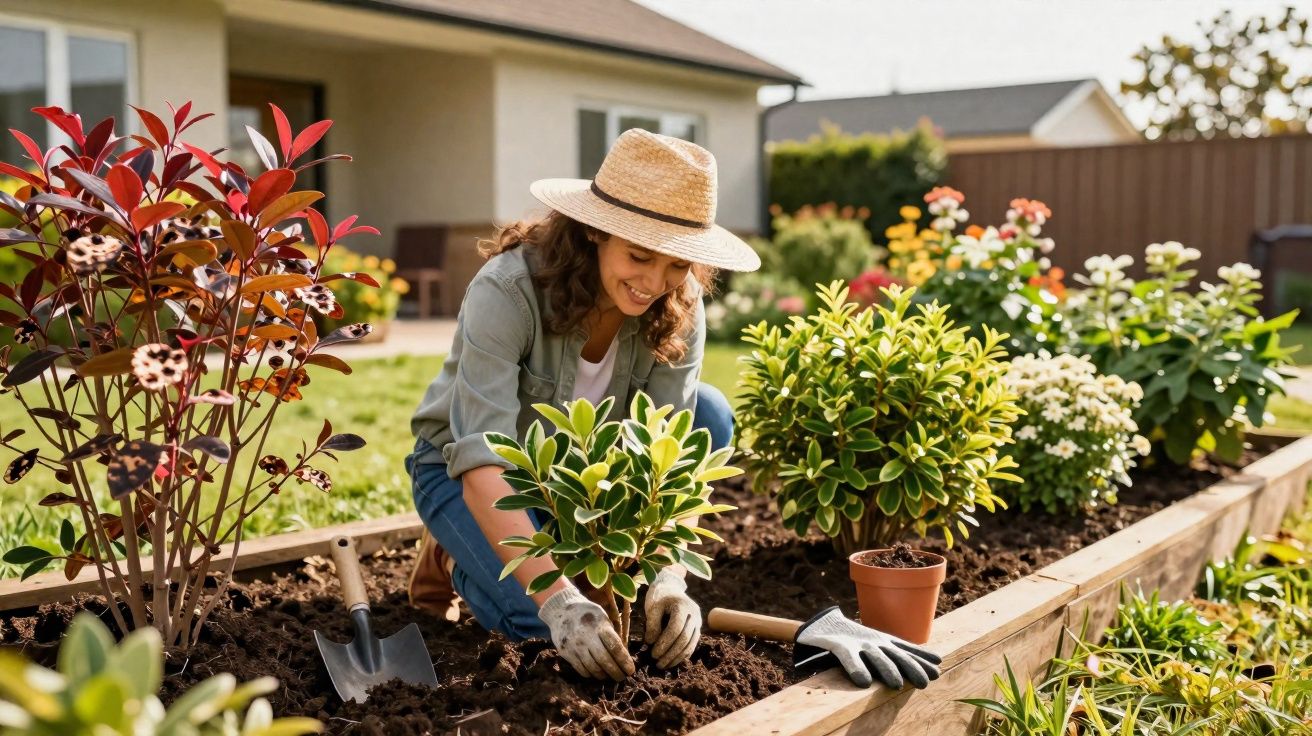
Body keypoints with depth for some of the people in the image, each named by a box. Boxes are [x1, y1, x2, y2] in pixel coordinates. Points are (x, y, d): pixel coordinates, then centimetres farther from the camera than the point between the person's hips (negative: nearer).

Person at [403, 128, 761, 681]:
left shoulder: (678, 312, -19)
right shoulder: (507, 290, -33)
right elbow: (482, 465, -39)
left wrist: (668, 578, -37)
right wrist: (559, 599, -49)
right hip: (465, 469, -4)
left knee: (710, 416, -21)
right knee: (537, 616, -30)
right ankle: (455, 556, 5)